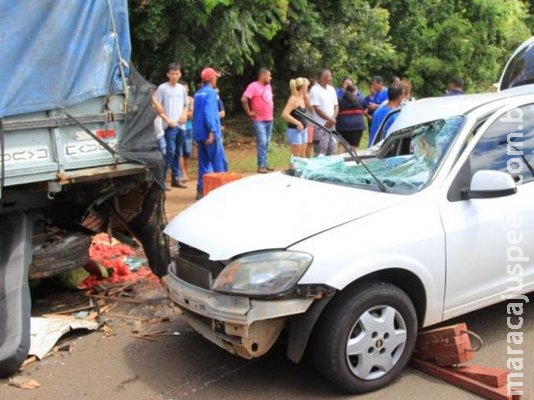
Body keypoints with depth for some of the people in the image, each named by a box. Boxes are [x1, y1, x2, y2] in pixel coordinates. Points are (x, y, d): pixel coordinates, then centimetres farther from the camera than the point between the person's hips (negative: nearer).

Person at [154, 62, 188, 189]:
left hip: (181, 125, 6)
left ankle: (176, 178, 17)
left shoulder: (182, 89, 14)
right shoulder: (162, 88, -3)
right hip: (169, 126, -6)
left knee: (178, 153, 10)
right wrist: (167, 119, -15)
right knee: (170, 152, -14)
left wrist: (184, 114, 2)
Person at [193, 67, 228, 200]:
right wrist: (212, 131, -24)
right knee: (220, 163, -3)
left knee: (204, 163, 11)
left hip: (199, 133, 9)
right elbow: (209, 113, -20)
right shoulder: (210, 92, -10)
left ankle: (201, 189, 10)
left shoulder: (198, 93, 15)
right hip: (210, 133, -8)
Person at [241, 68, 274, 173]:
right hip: (259, 120, -8)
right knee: (262, 142, -11)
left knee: (267, 143, 11)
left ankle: (264, 164, 19)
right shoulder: (253, 86, -12)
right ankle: (261, 166, -8)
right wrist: (249, 112, -16)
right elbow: (244, 99, -22)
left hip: (269, 119, 8)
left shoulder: (268, 86, 13)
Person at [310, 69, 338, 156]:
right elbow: (317, 109, -13)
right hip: (320, 126, -7)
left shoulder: (331, 89, 13)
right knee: (321, 153, -8)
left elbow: (336, 106, 12)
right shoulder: (315, 90, -8)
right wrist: (330, 119, -13)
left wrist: (332, 119, -6)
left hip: (331, 125, 7)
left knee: (331, 152, 10)